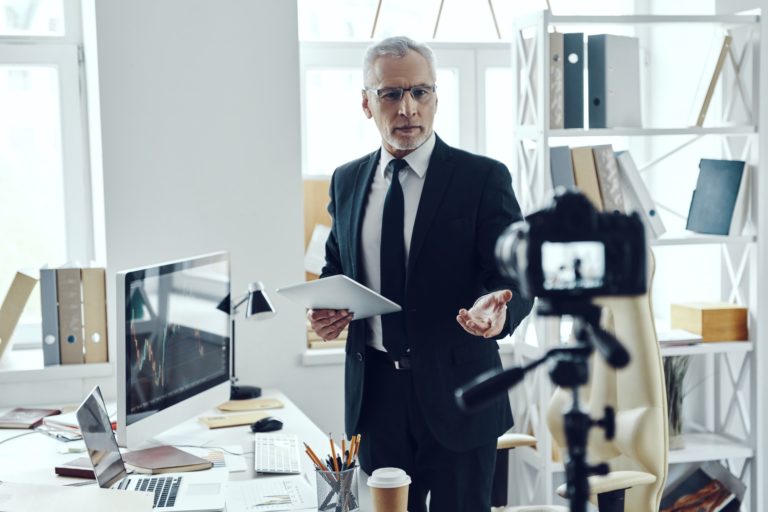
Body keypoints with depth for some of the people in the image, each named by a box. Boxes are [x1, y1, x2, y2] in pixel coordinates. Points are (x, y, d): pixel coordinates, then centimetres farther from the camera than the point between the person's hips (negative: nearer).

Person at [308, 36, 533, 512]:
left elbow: (515, 276, -10)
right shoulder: (347, 181, 8)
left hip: (455, 395, -4)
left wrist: (498, 306, -32)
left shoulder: (483, 178, -7)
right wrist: (323, 310, -3)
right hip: (375, 392, 4)